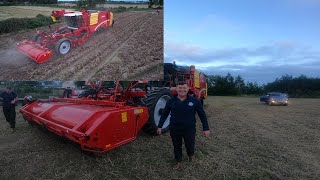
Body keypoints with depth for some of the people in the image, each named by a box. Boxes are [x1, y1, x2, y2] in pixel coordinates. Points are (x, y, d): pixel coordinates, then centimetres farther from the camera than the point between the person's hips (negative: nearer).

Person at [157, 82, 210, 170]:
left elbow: (202, 115, -1)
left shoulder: (194, 101, -7)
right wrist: (160, 126, 6)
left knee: (190, 146, 13)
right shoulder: (171, 101, -3)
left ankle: (190, 156, 48)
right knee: (177, 146, 15)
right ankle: (178, 162, 40)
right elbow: (164, 114, 6)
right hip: (175, 130, 1)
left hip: (189, 130, -1)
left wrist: (206, 128, -1)